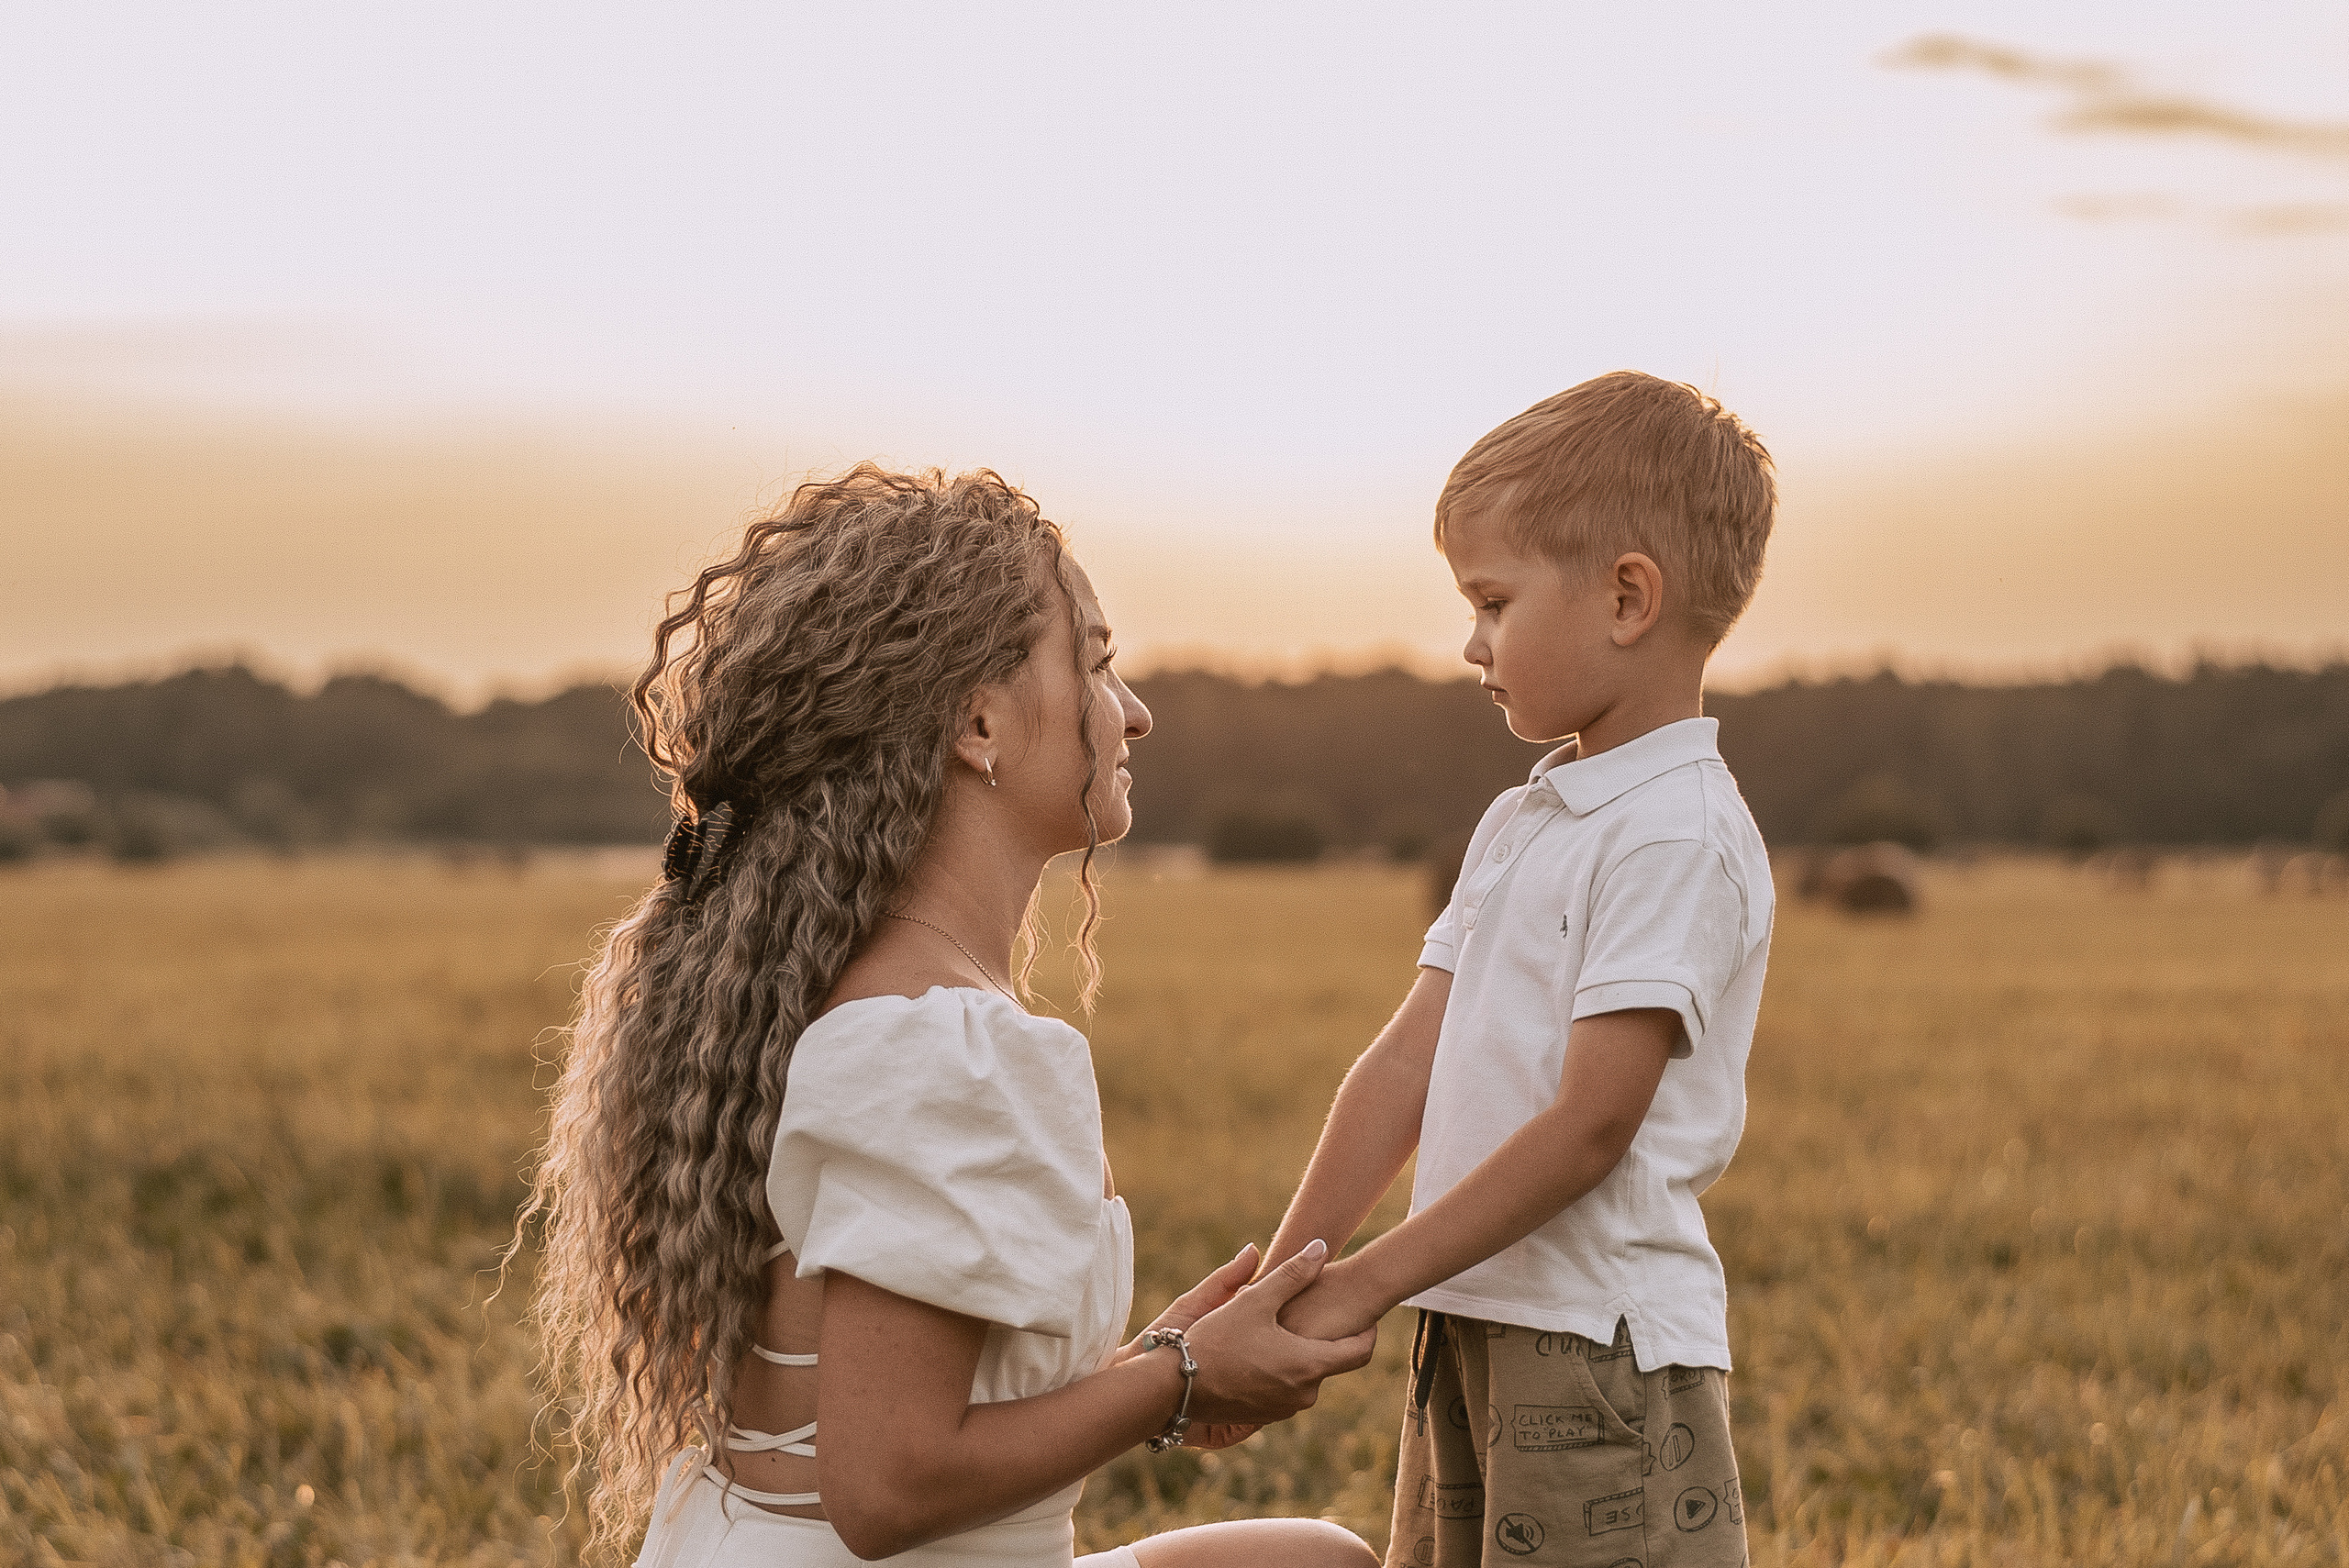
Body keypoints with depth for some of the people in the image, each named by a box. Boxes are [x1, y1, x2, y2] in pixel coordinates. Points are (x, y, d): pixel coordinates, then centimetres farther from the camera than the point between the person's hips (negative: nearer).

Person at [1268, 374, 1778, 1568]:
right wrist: (1286, 1275, 2)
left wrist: (1361, 1288, -16)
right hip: (1470, 1332, 8)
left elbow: (1589, 1127, -18)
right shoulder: (1516, 826, 16)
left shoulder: (1681, 838, -12)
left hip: (1603, 1346, -8)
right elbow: (1408, 1063, 11)